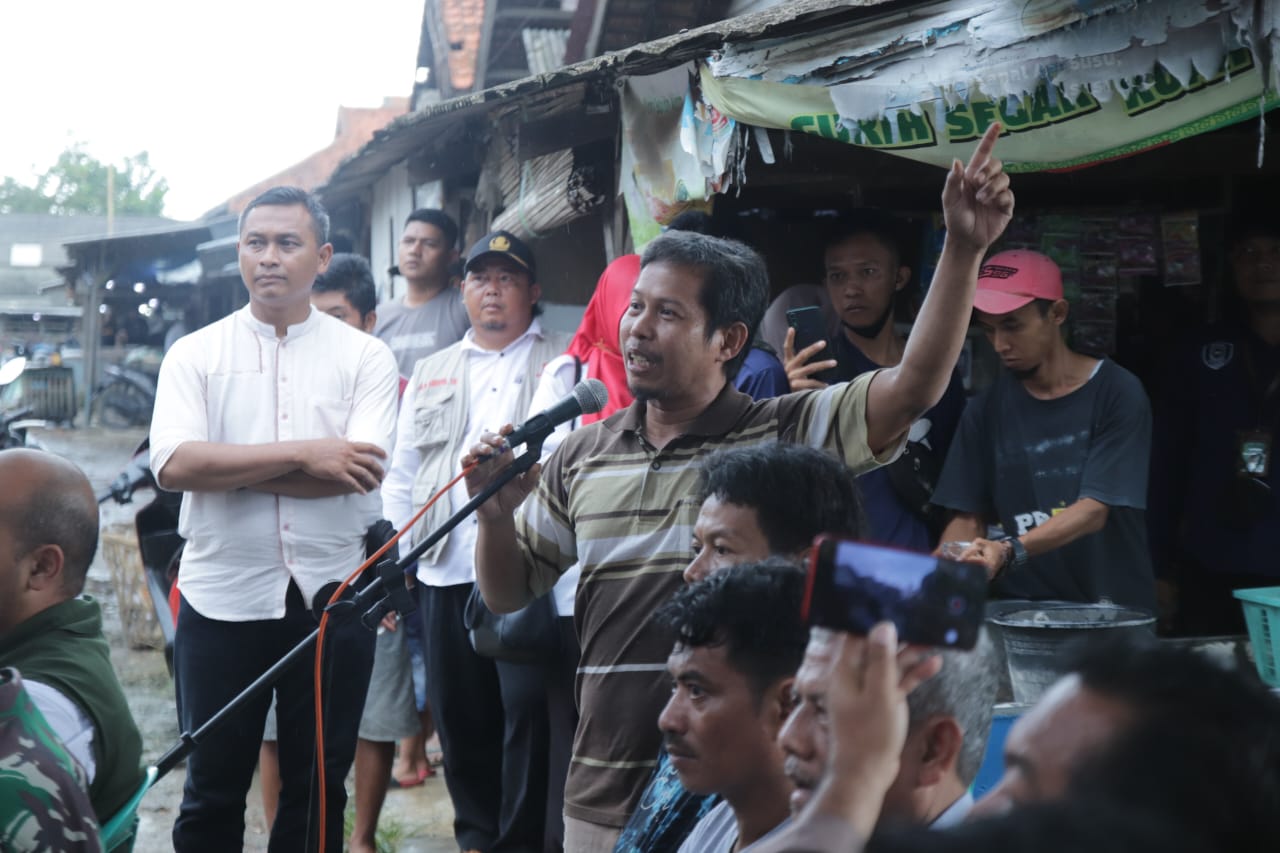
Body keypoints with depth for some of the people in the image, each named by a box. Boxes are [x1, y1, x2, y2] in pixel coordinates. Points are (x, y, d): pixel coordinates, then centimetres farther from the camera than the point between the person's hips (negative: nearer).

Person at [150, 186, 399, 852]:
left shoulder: (365, 357, 2)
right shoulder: (195, 355, 2)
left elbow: (360, 472, -14)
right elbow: (172, 465, -14)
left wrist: (225, 468, -13)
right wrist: (302, 454, -17)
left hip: (331, 595, 0)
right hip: (222, 597, 0)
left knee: (319, 786, 11)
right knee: (212, 788, 8)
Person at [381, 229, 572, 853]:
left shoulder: (563, 363, 8)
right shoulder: (431, 375, 22)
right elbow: (402, 472, 21)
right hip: (446, 568, 5)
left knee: (528, 707, -9)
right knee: (460, 714, 8)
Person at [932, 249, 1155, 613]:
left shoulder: (1117, 393, -3)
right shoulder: (987, 409, 8)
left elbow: (1094, 510, -10)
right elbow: (968, 518, 8)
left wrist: (1011, 552, -25)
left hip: (1110, 608, -2)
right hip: (1020, 609, 3)